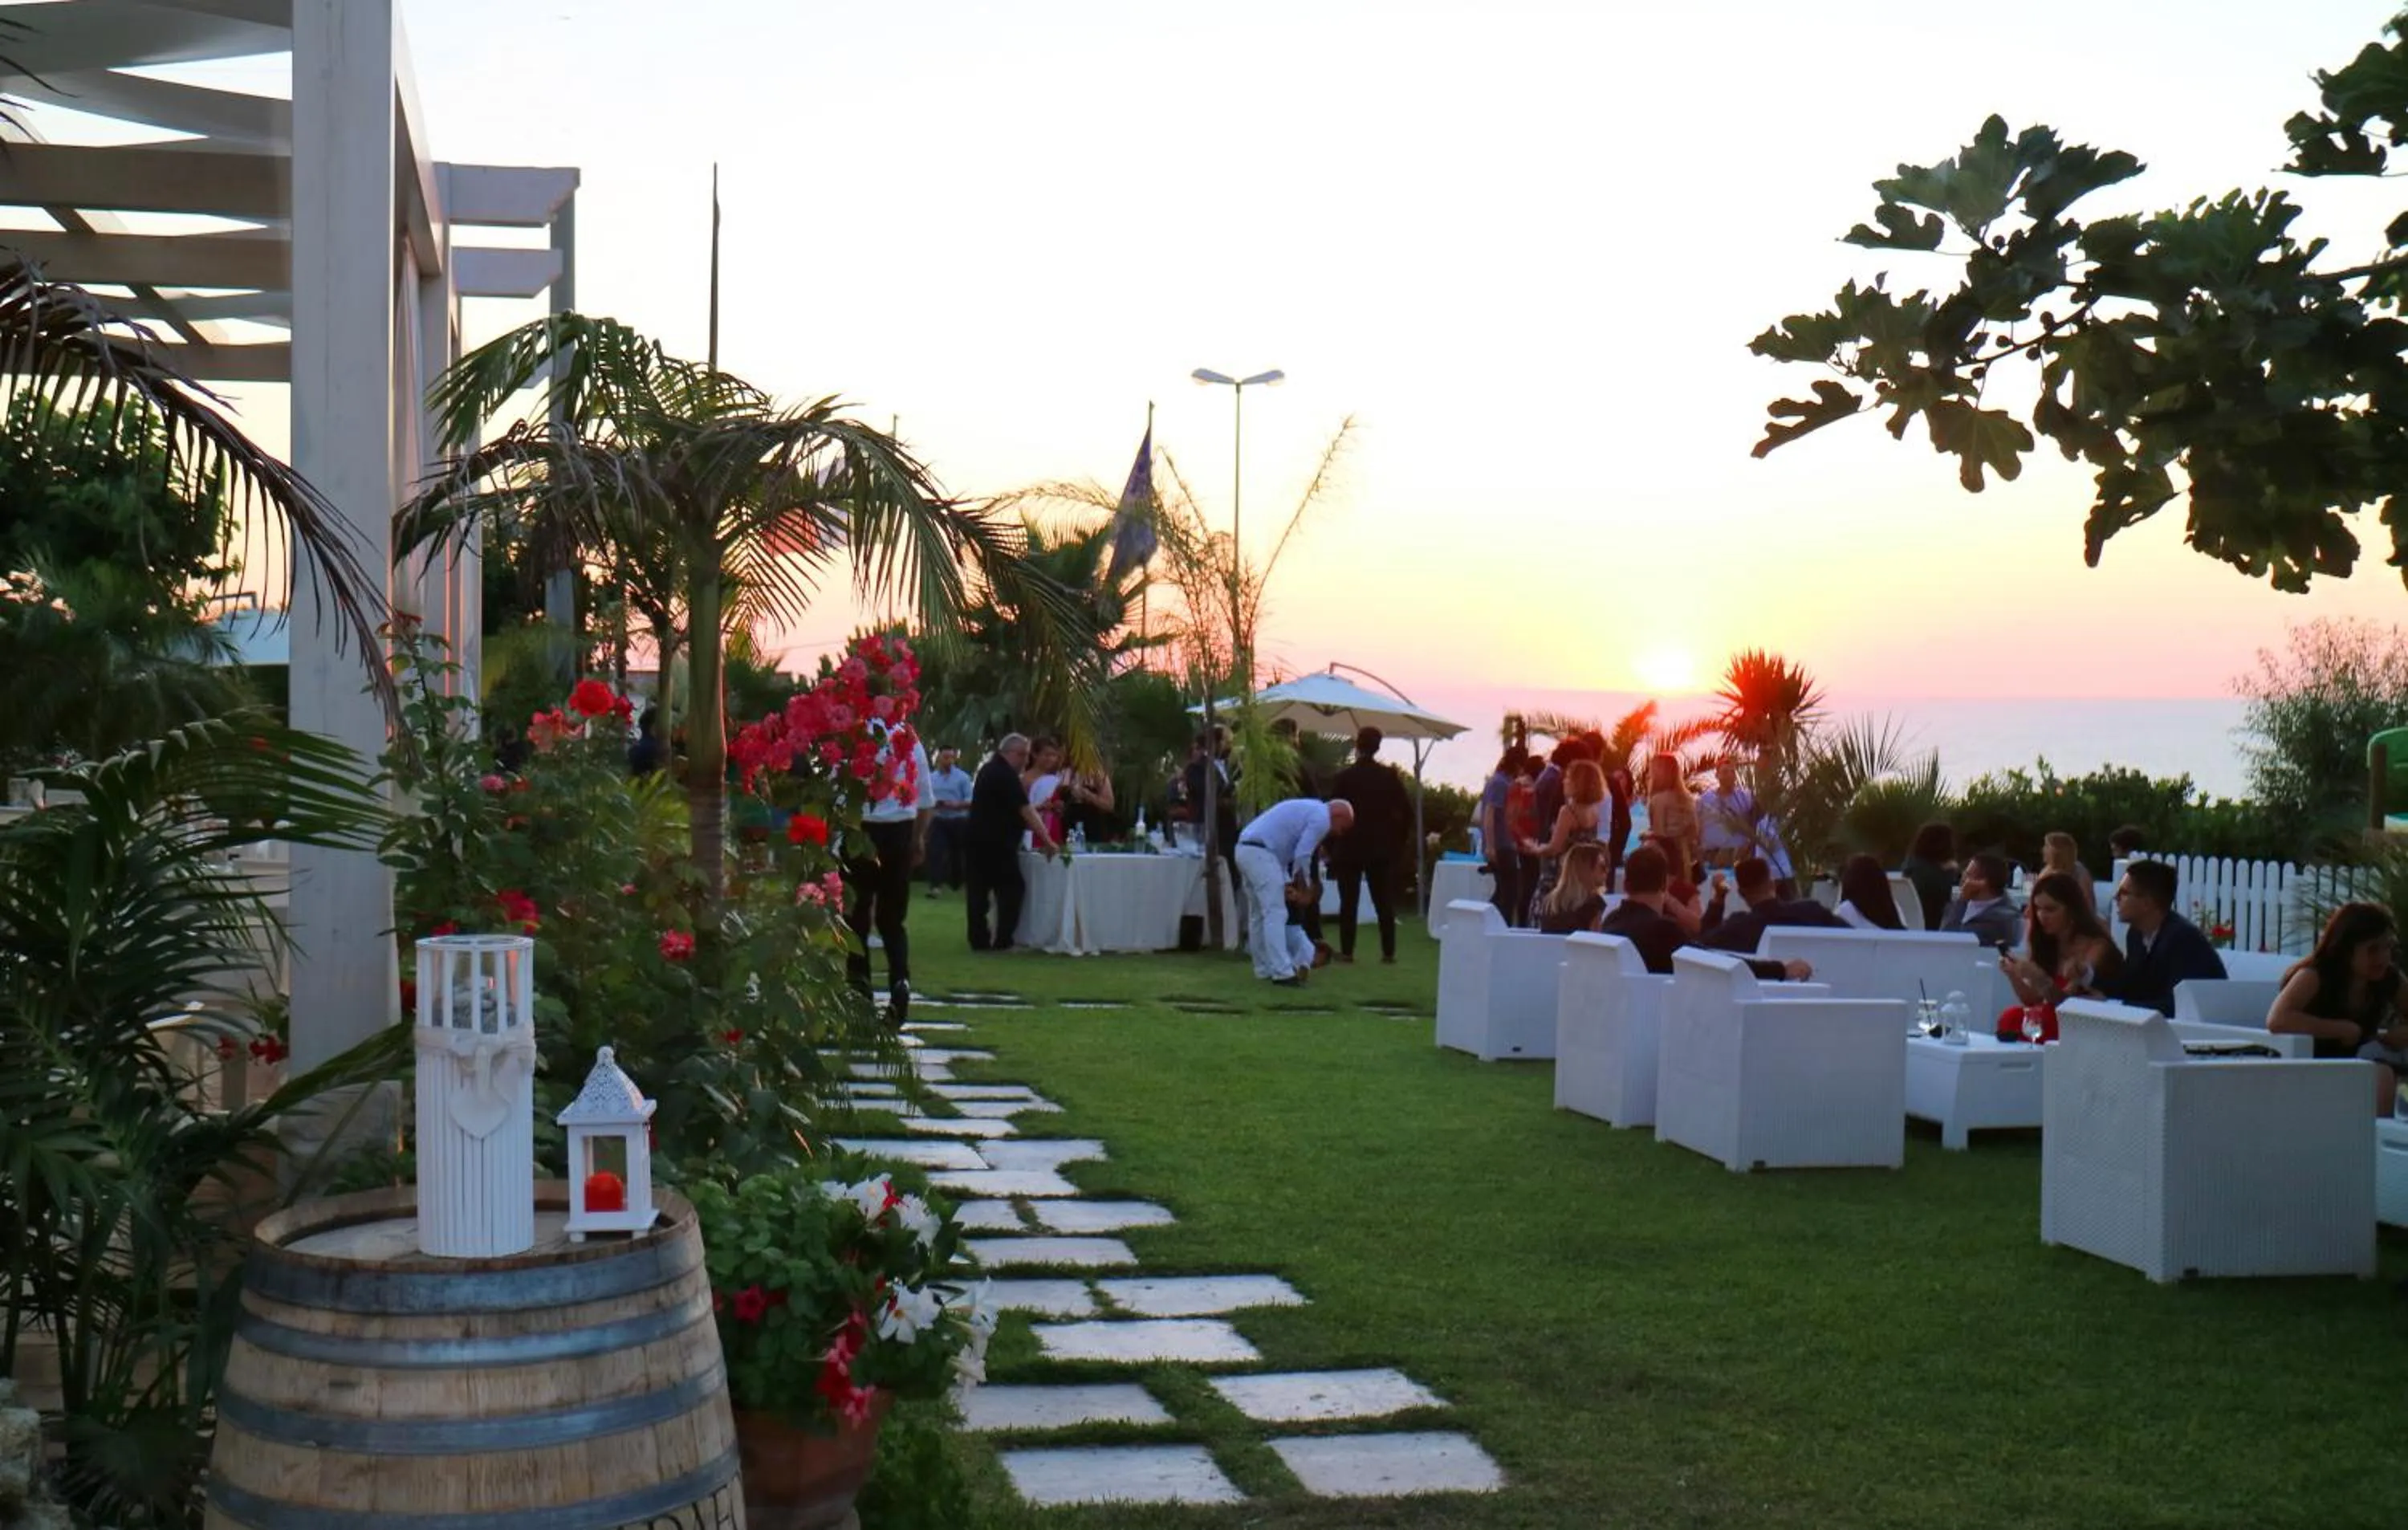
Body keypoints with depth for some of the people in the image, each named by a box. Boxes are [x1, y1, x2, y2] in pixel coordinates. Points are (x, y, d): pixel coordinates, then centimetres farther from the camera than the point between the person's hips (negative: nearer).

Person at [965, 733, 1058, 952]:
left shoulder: (990, 770, 18)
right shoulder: (1005, 775, -13)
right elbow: (1025, 810, -19)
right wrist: (1047, 840, -20)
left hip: (977, 841, 10)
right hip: (996, 844, -9)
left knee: (979, 890, 7)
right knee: (1012, 889, -5)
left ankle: (978, 940, 7)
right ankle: (1002, 941, -9)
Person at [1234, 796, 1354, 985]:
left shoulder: (1307, 810, 27)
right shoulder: (1321, 818, -3)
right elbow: (1302, 856, -8)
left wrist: (1287, 882, 19)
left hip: (1246, 849, 10)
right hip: (1260, 853, -10)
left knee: (1259, 914, 16)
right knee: (1275, 914, -11)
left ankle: (1265, 969, 21)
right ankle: (1282, 972, -15)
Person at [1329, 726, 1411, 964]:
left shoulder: (1344, 777, -8)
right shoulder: (1390, 777, -1)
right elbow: (1406, 813, -1)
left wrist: (1331, 847, 3)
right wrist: (1398, 842, 8)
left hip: (1349, 848, -2)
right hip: (1382, 849, 2)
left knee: (1349, 902, 3)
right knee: (1384, 902, 5)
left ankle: (1346, 951, 3)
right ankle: (1388, 952, 3)